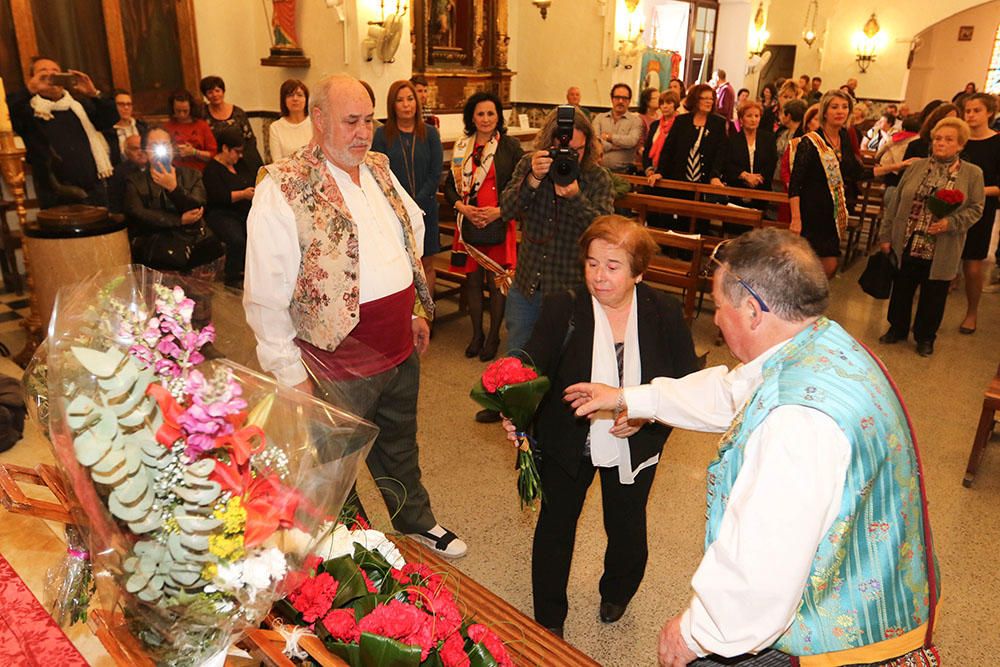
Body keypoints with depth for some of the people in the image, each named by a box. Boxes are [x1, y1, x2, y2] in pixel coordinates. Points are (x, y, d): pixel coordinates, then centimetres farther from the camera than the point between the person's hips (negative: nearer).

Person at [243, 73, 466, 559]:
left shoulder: (379, 169, 6)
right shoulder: (283, 188, -17)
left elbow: (411, 237, 18)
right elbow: (265, 295, -17)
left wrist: (416, 309, 18)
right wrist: (291, 372, -16)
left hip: (401, 347, 7)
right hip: (339, 361, -7)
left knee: (400, 446, 27)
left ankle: (416, 522, 49)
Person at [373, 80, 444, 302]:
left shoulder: (430, 133, 4)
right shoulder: (382, 134, 2)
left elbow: (435, 174, 0)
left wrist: (416, 203, -10)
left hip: (425, 208, 1)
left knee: (426, 265, 7)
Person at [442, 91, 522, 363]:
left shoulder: (510, 146, -2)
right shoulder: (462, 147, 8)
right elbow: (450, 184, 11)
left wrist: (500, 211, -14)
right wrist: (462, 207, -7)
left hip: (500, 224, -3)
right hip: (469, 224, 3)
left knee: (496, 282, 3)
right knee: (472, 280, 10)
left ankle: (493, 336, 20)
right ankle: (476, 334, 27)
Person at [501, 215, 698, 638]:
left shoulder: (665, 314, -11)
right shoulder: (563, 309, -15)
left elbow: (688, 382, -5)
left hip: (634, 449, 1)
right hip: (568, 445, 0)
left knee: (627, 531, 21)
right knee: (555, 527, 16)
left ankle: (616, 595, 55)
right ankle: (548, 620, 42)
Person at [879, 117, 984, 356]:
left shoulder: (972, 174, -1)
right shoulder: (916, 167, 4)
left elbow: (975, 209, -1)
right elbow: (895, 203, 6)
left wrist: (950, 223, -20)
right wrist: (886, 235, 3)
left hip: (941, 253, -2)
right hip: (906, 245, 2)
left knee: (933, 296, 10)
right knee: (901, 290, 13)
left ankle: (925, 337, 28)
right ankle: (897, 328, 33)